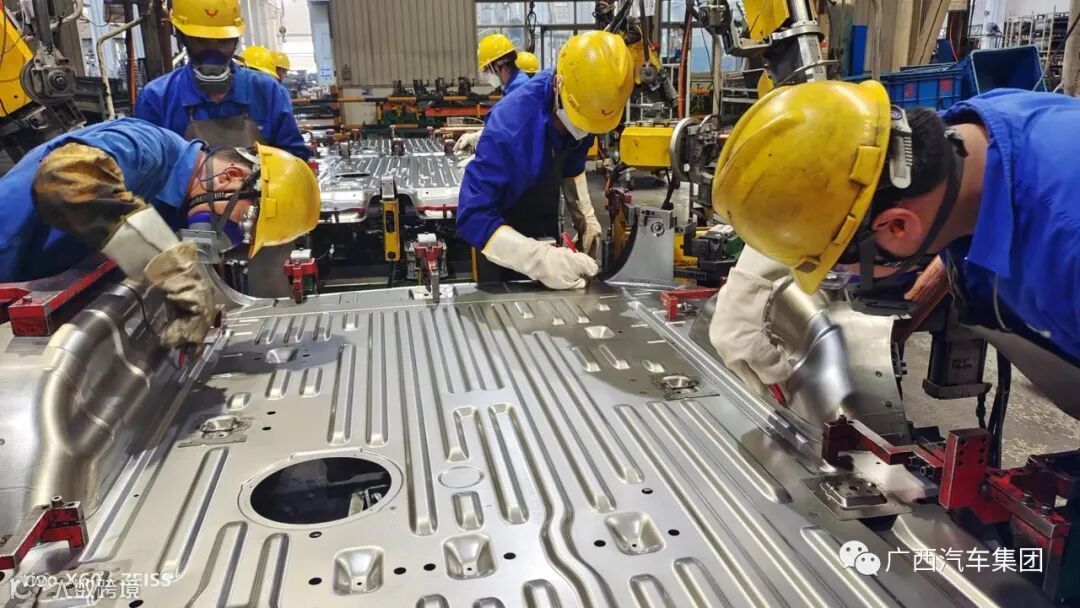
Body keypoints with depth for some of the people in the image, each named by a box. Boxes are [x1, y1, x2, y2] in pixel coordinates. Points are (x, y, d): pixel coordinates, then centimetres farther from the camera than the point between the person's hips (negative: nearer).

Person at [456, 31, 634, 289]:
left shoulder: (581, 105, -17)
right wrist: (540, 259, -51)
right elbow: (473, 217, -40)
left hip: (546, 229, 6)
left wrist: (585, 213, -6)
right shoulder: (510, 126, -37)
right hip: (504, 237, -5)